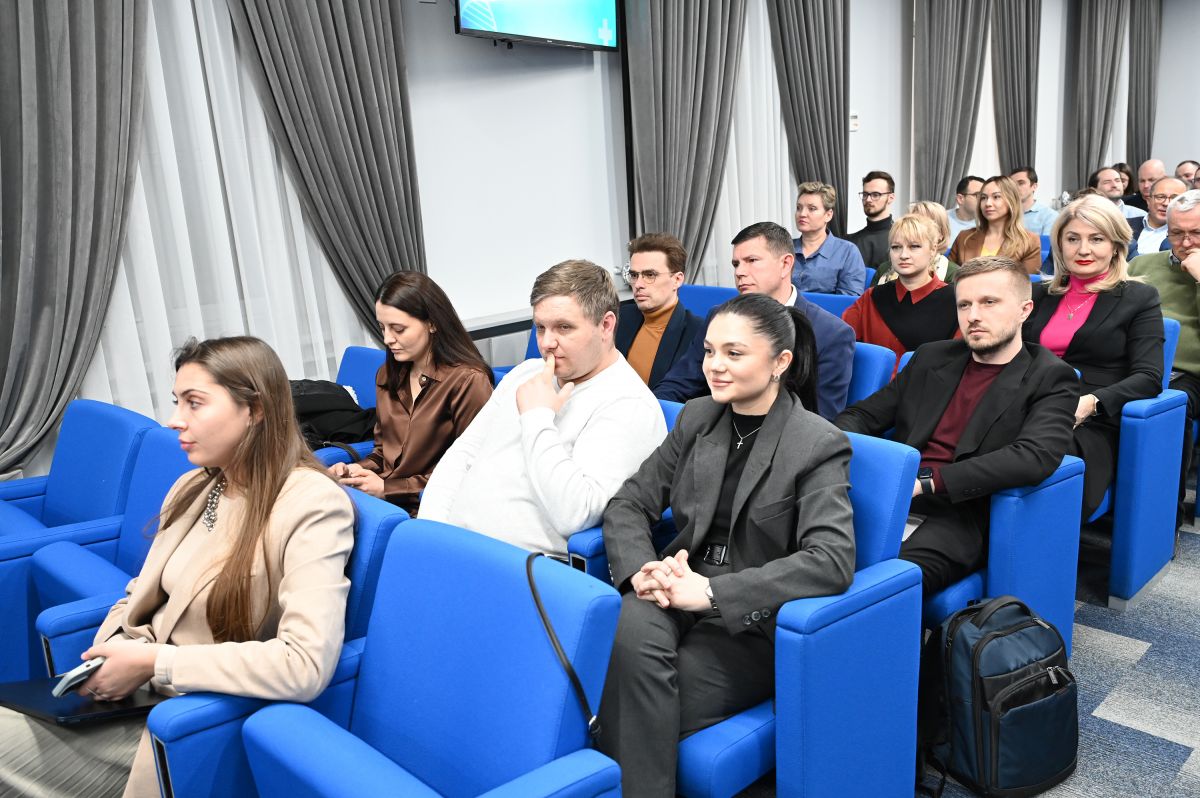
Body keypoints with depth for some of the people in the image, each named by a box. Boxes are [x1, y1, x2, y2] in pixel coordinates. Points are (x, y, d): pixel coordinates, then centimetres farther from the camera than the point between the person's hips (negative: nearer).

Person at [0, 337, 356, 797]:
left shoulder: (313, 504, -19)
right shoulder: (192, 488, 6)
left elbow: (305, 665, -27)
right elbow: (140, 595, 14)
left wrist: (154, 662, -21)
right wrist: (114, 652, -8)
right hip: (134, 693, 7)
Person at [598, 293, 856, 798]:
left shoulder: (820, 445, -7)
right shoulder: (696, 418, 9)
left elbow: (832, 562, -20)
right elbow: (629, 503, 7)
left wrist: (711, 591, -26)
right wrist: (643, 569, -16)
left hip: (753, 625, -4)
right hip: (682, 597, 4)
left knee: (634, 712, -27)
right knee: (631, 627, -31)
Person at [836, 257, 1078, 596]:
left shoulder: (1051, 379, 5)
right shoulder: (931, 357, 20)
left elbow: (1034, 457, -13)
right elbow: (860, 415, 20)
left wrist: (926, 480, -21)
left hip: (960, 518, -4)